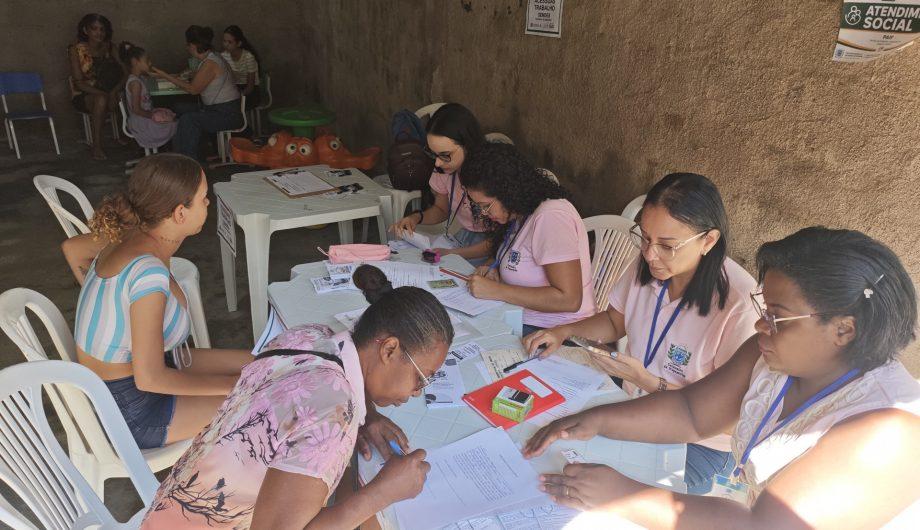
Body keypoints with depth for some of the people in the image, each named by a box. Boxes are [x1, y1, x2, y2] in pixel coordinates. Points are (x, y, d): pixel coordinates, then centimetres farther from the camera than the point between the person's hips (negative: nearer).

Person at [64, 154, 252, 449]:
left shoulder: (133, 233, -8)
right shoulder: (148, 271, -33)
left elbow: (72, 248, 14)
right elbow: (150, 378, -29)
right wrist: (231, 385, -19)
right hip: (127, 410, -8)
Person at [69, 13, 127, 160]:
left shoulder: (109, 48, 6)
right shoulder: (76, 50, -6)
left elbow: (123, 74, -6)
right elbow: (79, 83, -13)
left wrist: (113, 92, -27)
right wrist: (103, 94, -30)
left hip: (107, 93, 4)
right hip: (83, 96, -4)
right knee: (101, 100, -37)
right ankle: (97, 146, -33)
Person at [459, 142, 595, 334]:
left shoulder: (551, 217, -21)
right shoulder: (519, 213, 6)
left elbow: (569, 300, -26)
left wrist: (495, 291, -23)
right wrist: (493, 268, 3)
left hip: (552, 331, -8)